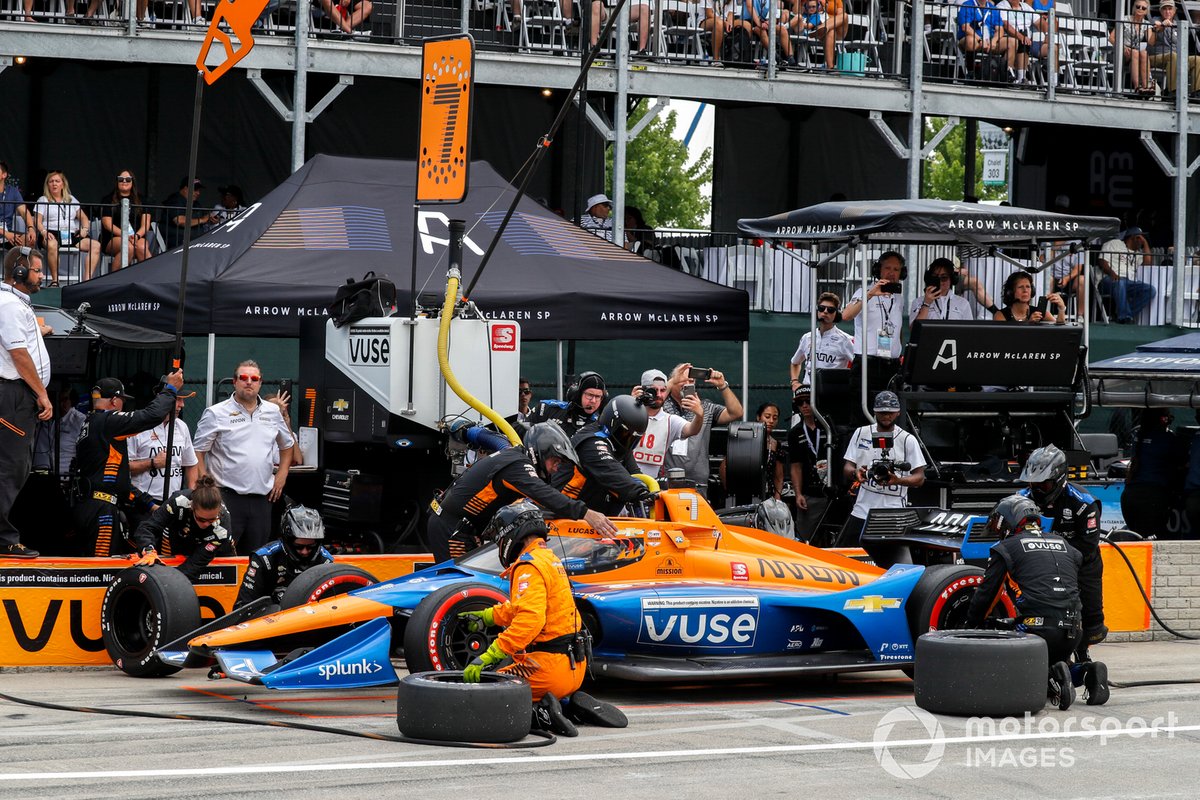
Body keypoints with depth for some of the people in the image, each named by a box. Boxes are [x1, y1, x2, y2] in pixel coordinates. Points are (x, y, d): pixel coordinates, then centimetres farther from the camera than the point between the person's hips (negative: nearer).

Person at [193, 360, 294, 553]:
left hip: (262, 498, 5)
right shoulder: (216, 414, -3)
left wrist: (282, 475, 14)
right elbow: (198, 451, -3)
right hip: (228, 497, -5)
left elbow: (287, 445, 26)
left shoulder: (273, 412, 12)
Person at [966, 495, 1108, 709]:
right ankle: (1086, 673, -2)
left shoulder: (1006, 548, 6)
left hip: (1038, 628, -6)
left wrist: (971, 627, 24)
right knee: (1055, 664, 28)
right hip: (1072, 633, 6)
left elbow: (987, 593, 7)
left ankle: (1052, 679, -20)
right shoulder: (1064, 545, 23)